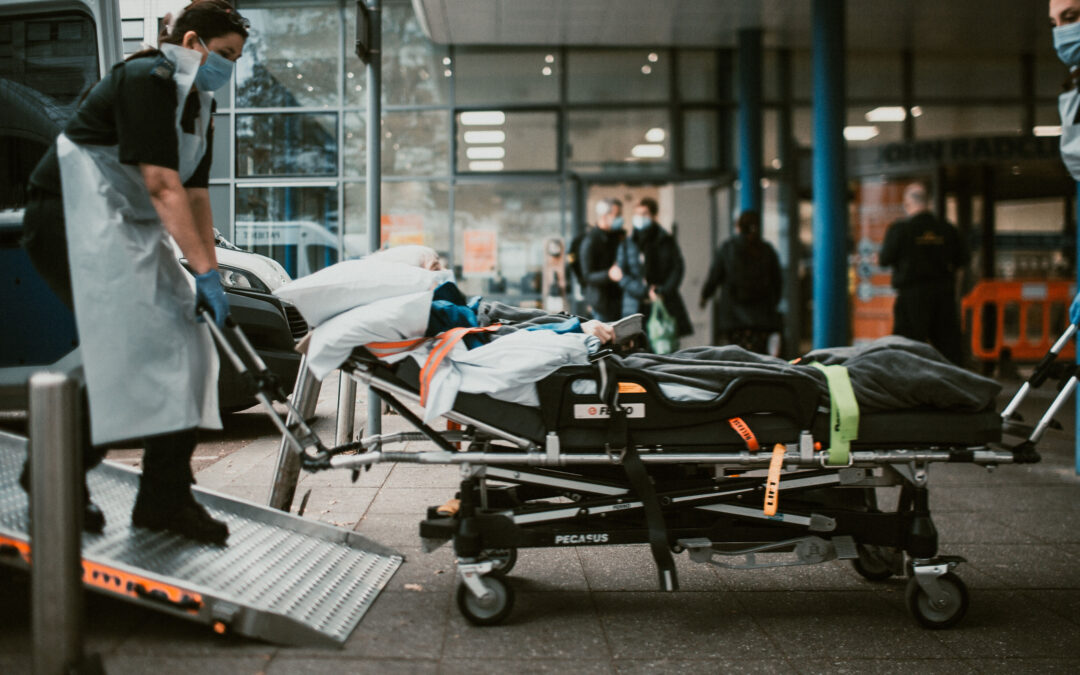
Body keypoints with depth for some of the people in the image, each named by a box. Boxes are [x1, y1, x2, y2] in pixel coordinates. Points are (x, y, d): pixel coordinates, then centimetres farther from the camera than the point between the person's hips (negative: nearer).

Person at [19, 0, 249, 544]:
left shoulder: (199, 103, 13)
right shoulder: (148, 80, -16)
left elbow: (196, 195, 13)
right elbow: (162, 186, -23)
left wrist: (210, 276, 5)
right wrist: (204, 272, -25)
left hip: (130, 230, 10)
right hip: (73, 220, -10)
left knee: (181, 347, -1)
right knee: (126, 347, -19)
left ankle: (166, 498, 2)